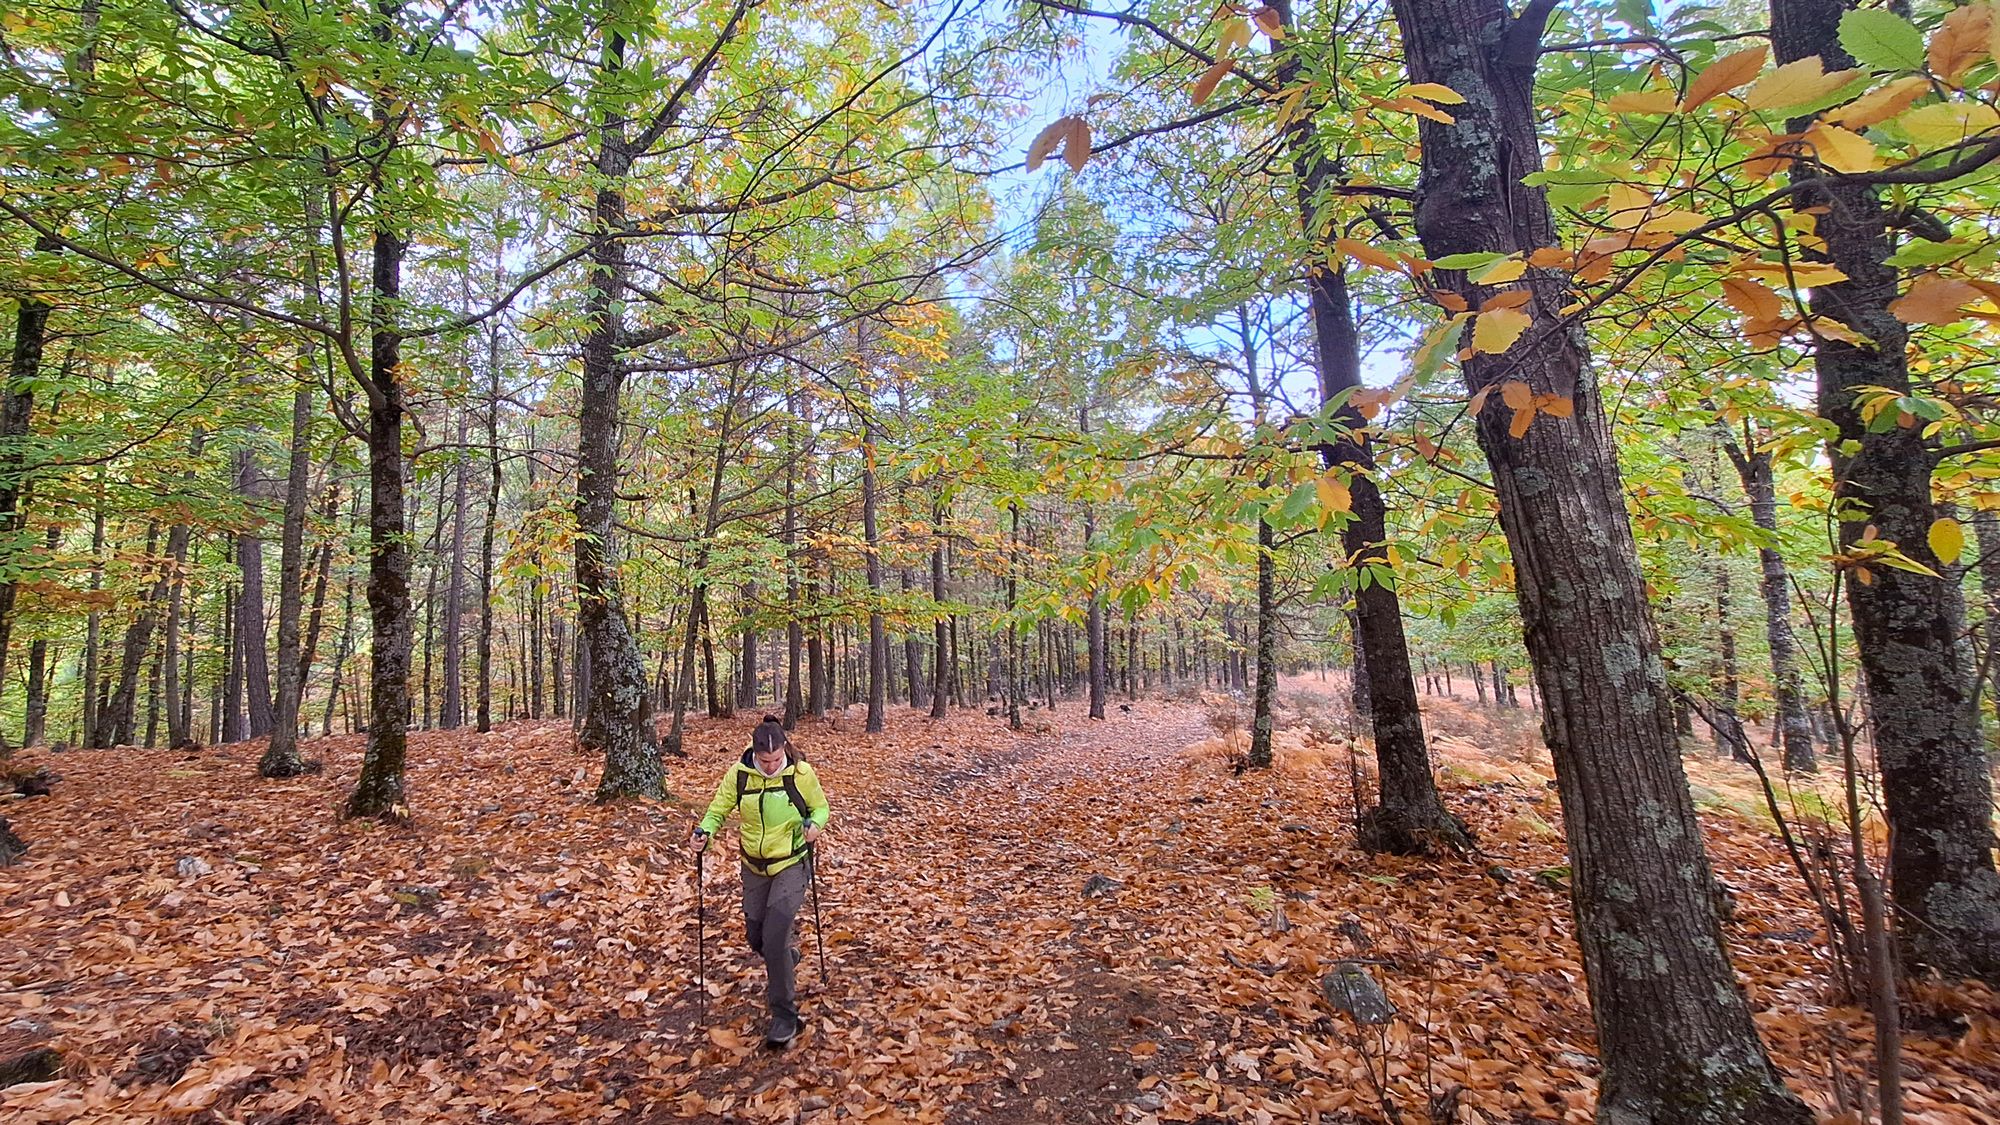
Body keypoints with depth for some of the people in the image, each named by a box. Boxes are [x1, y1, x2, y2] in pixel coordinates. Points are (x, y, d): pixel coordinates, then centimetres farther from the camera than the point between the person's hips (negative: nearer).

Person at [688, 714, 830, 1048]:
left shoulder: (802, 773, -17)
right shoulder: (738, 774, -12)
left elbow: (821, 808, -3)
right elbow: (718, 810, -1)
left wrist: (815, 824, -24)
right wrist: (704, 832, -21)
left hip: (791, 865, -4)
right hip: (754, 867, 4)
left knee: (774, 938, -14)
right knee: (757, 939, 15)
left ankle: (785, 1015, 4)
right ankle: (786, 959, 51)